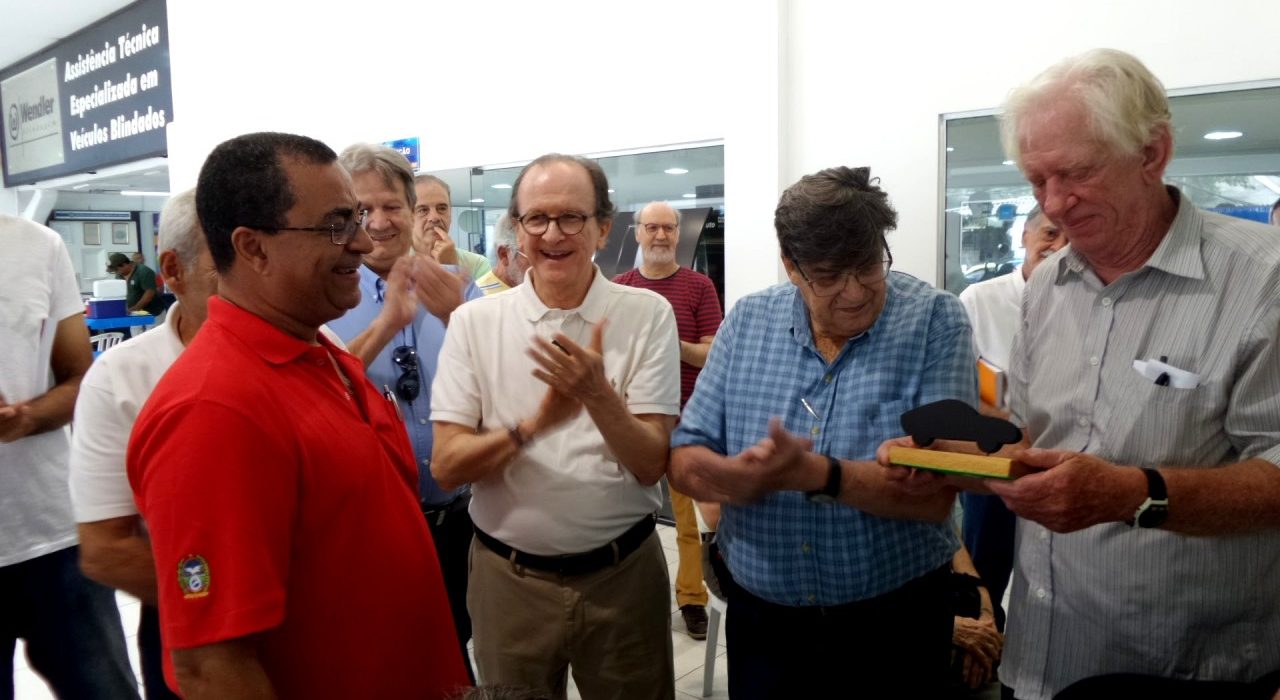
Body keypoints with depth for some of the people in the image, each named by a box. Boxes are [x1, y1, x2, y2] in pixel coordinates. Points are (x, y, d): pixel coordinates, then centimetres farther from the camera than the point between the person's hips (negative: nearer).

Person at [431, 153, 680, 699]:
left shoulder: (647, 314, -7)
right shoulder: (474, 322, -5)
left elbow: (651, 465, -10)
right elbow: (446, 466, -8)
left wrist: (598, 395, -28)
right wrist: (535, 424, -25)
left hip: (623, 572, 0)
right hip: (508, 577, 1)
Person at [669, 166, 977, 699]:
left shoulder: (935, 321, -11)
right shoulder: (748, 321, -3)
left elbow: (935, 493, -19)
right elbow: (685, 460, -5)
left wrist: (817, 474, -31)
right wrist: (736, 476, -26)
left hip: (895, 625, -2)